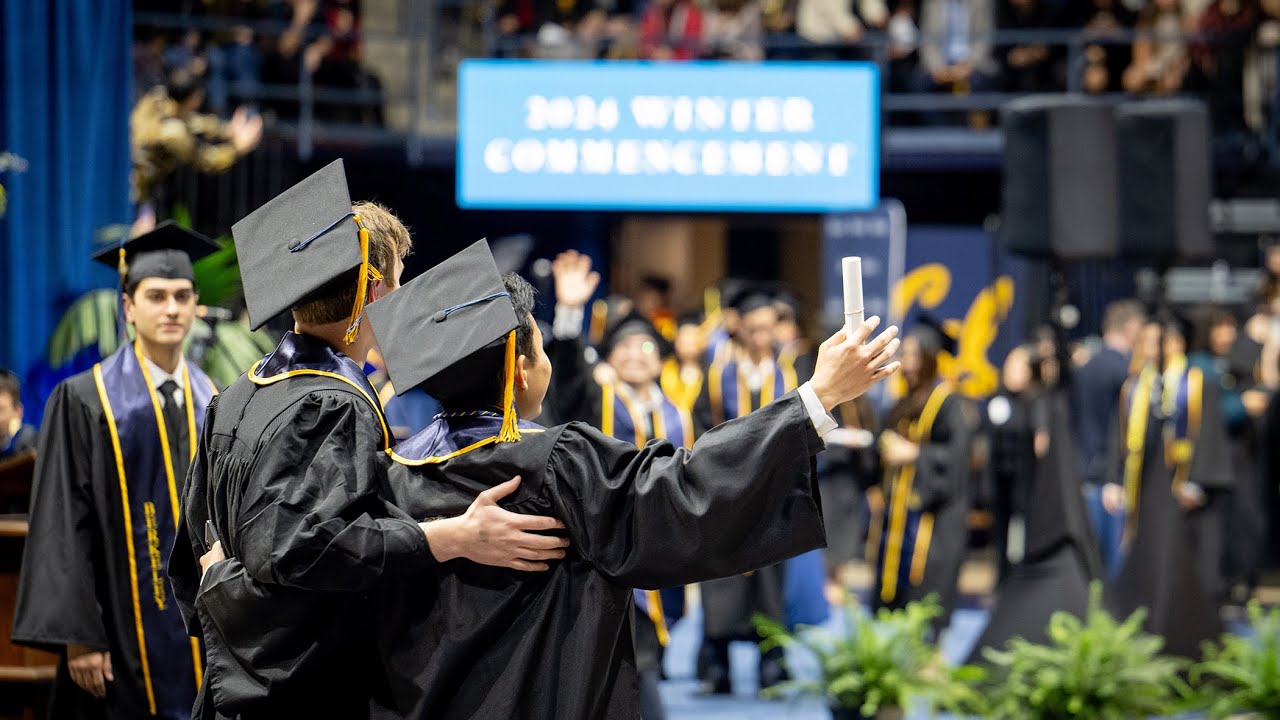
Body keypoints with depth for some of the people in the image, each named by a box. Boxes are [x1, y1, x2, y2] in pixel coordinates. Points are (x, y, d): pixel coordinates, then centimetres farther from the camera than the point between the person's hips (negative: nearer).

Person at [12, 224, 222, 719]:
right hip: (125, 639, -4)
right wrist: (78, 637, -14)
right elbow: (64, 527, -7)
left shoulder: (212, 405, 11)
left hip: (204, 637, 4)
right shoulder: (84, 401, -4)